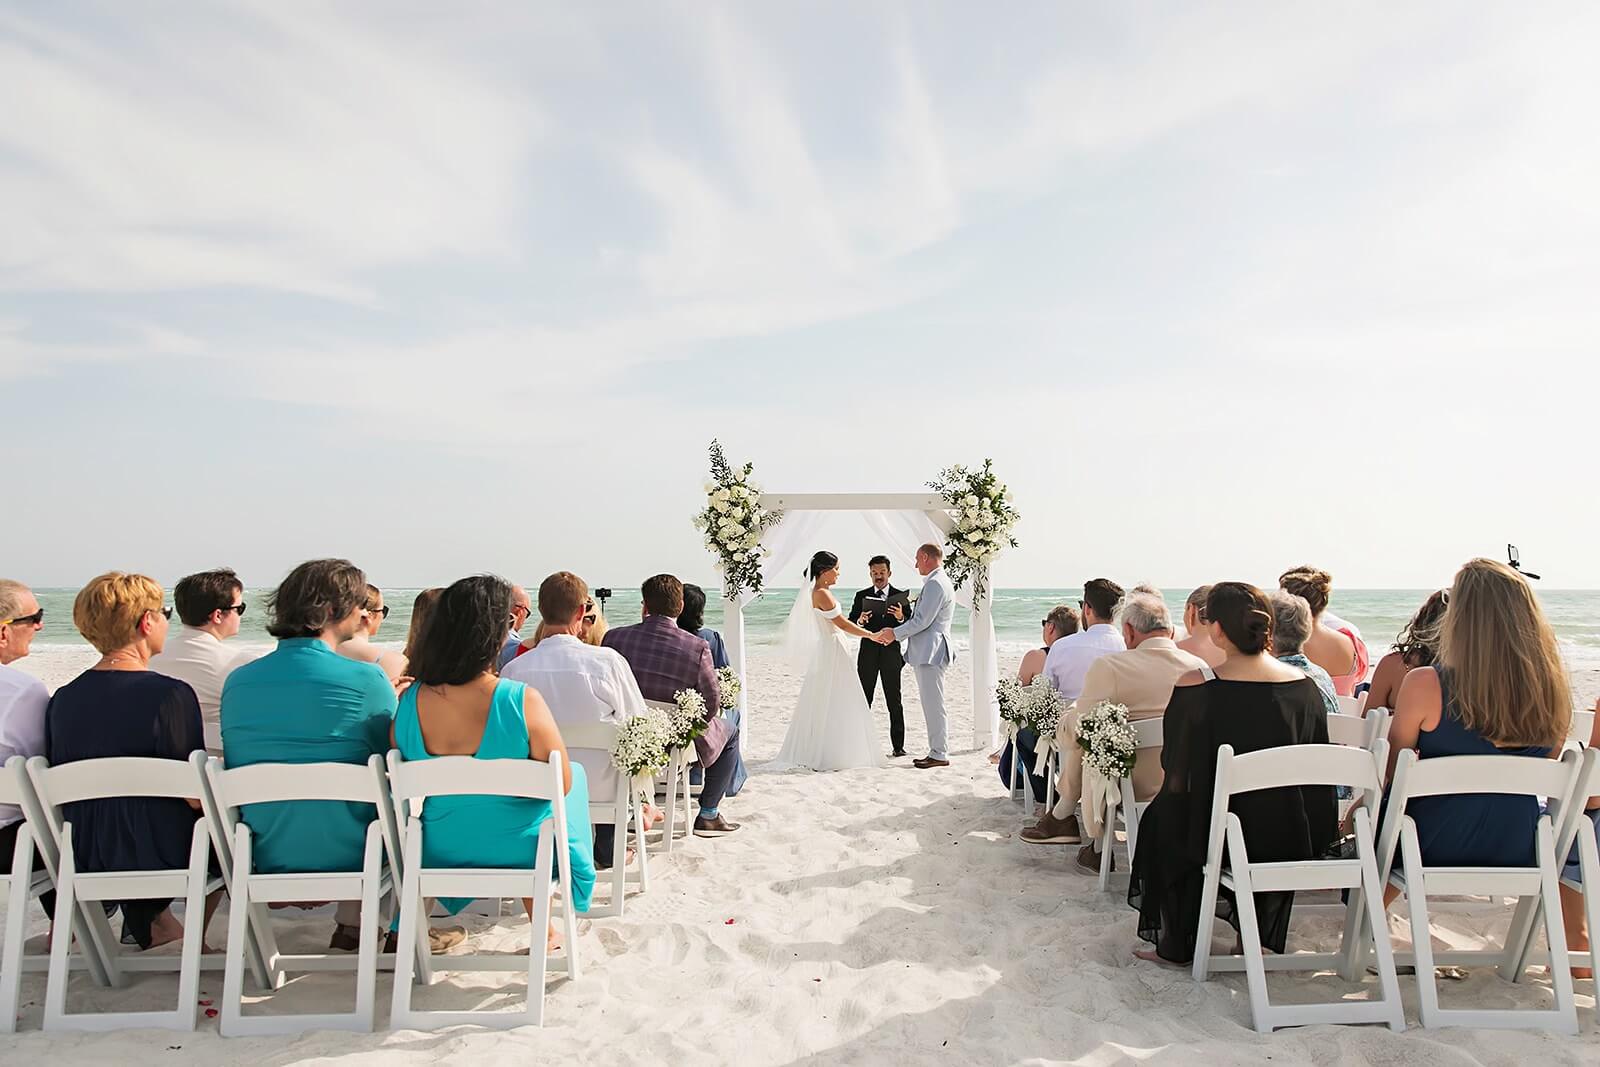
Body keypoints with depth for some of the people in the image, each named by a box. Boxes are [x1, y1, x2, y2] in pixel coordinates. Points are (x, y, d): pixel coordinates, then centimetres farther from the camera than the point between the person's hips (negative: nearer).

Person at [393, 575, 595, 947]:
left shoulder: (408, 702, -16)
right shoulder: (523, 701, -28)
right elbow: (562, 784, -16)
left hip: (440, 851, 5)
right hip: (517, 849, -4)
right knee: (577, 773, 26)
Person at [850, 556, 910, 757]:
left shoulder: (900, 596, 5)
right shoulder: (861, 596, 8)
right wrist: (860, 621, -17)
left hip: (891, 652, -1)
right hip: (868, 653, 1)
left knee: (894, 702, 2)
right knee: (863, 701, 2)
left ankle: (898, 746, 6)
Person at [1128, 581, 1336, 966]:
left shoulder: (1195, 687, -17)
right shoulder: (1305, 685, -3)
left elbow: (1175, 775, -8)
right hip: (1295, 841, 5)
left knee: (1162, 816, 25)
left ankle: (1177, 944, 35)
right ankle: (1256, 933, 49)